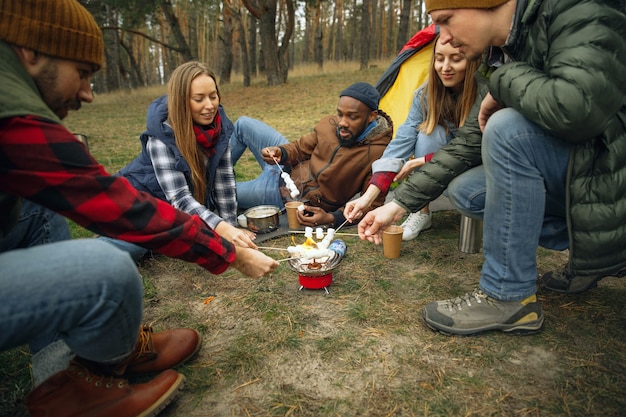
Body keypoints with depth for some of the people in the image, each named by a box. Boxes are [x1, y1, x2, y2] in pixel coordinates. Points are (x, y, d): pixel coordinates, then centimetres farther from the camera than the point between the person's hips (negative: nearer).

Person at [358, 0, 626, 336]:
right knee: (466, 191, 3)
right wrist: (400, 204, 4)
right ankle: (591, 255, 9)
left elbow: (577, 107, -37)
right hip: (577, 174, 8)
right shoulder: (502, 55, 5)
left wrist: (503, 82, -17)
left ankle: (508, 297, -15)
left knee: (509, 130, -27)